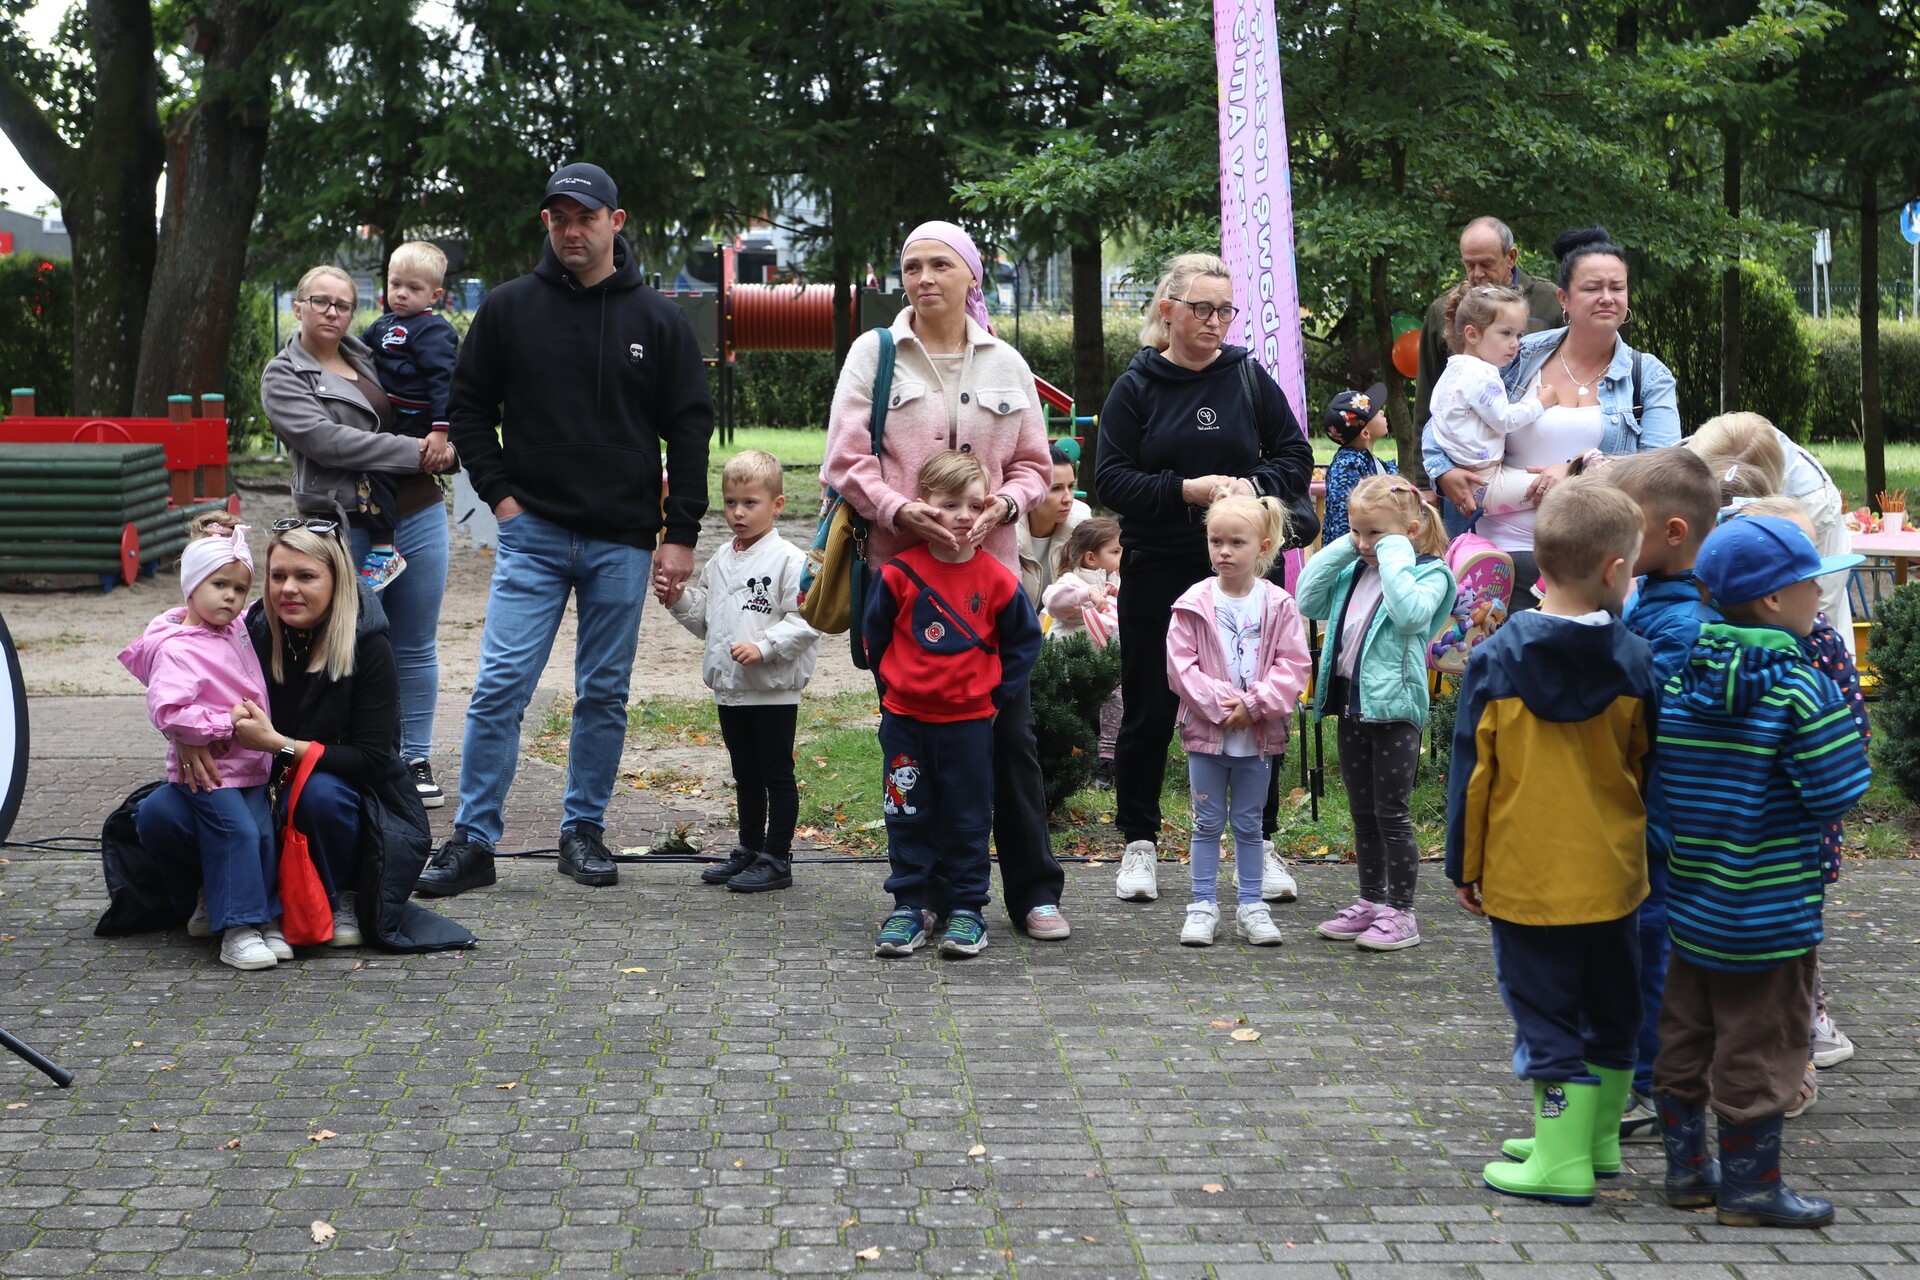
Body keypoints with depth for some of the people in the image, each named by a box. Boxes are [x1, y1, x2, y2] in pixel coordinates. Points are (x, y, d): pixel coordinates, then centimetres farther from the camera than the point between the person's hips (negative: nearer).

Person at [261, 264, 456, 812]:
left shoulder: (373, 355, 16)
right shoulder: (283, 377, 1)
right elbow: (325, 439, -13)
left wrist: (446, 449, 1)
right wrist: (412, 453, -16)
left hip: (418, 516, 4)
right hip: (346, 528, -4)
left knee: (416, 646, 9)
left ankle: (416, 760, 18)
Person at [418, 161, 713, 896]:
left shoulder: (658, 320, 4)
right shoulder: (509, 310, 4)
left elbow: (689, 429, 5)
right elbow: (468, 407, 10)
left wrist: (681, 534, -1)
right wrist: (499, 493, -1)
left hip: (623, 542, 1)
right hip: (533, 533, -1)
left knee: (605, 694, 8)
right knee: (501, 685, -8)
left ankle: (584, 830, 21)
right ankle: (473, 840, -2)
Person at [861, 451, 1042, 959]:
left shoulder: (997, 580, -5)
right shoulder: (898, 573, -6)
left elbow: (1025, 640, 6)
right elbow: (875, 637, 6)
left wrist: (997, 693, 1)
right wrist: (892, 686, 5)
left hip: (970, 721, 0)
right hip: (905, 718, 0)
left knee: (967, 819, 7)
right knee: (907, 816, 7)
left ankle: (966, 908, 16)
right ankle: (910, 905, 17)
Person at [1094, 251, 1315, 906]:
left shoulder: (1250, 378, 4)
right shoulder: (1136, 387, 0)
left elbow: (1296, 458, 5)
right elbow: (1112, 481, -6)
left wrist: (1251, 485, -15)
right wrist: (1187, 491, -19)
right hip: (1158, 574, -1)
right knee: (1149, 712, 6)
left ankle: (1257, 846, 15)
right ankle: (1139, 844, 18)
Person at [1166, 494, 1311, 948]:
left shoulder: (1278, 605, -3)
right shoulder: (1194, 604, -5)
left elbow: (1294, 666, -6)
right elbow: (1181, 666, -7)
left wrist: (1254, 704, -16)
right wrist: (1219, 703, -17)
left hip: (1258, 735, 0)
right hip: (1206, 731, 0)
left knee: (1249, 824, 11)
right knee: (1207, 823, 7)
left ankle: (1250, 906, 18)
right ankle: (1203, 906, 14)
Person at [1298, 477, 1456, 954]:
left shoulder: (1428, 574, -10)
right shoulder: (1353, 572, 11)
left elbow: (1410, 615, -28)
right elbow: (1308, 601, 5)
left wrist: (1393, 555, -21)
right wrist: (1342, 548, 2)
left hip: (1393, 708, -7)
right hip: (1351, 704, 8)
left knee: (1392, 816, -2)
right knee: (1362, 814, 15)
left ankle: (1400, 911, 5)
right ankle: (1370, 902, 25)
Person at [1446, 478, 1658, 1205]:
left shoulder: (1496, 660, -10)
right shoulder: (1635, 663, -5)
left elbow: (1471, 774, -6)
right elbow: (1648, 773, 4)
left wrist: (1465, 866, 4)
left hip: (1525, 878, -2)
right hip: (1612, 875, 3)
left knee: (1547, 1015, 3)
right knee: (1610, 1009, 17)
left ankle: (1562, 1161, 2)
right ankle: (1597, 1139, 29)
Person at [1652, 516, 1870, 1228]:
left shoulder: (1680, 676, 0)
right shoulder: (1799, 689, -19)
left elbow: (1654, 773, 6)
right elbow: (1837, 793, -18)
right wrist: (1839, 717, -2)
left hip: (1690, 899, 6)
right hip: (1769, 912, -6)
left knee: (1685, 1037, 16)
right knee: (1759, 1045, 5)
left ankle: (1686, 1168, 25)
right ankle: (1750, 1187, 14)